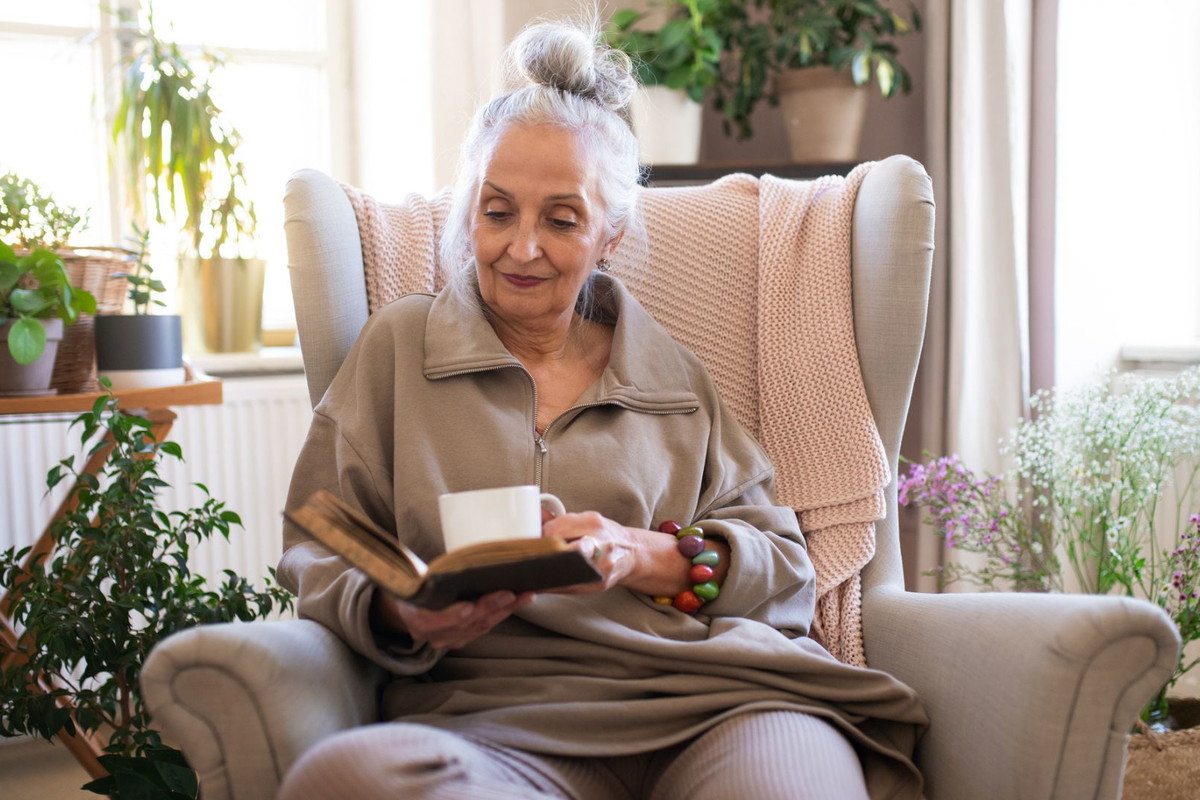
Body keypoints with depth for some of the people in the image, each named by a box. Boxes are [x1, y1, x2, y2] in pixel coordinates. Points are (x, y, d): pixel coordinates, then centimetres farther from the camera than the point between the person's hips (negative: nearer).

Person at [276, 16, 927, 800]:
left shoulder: (669, 371, 21)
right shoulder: (398, 344, 18)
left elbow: (783, 564, 14)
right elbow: (316, 554, 12)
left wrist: (647, 557, -6)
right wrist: (397, 615, -11)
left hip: (708, 704, -1)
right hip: (500, 723, 2)